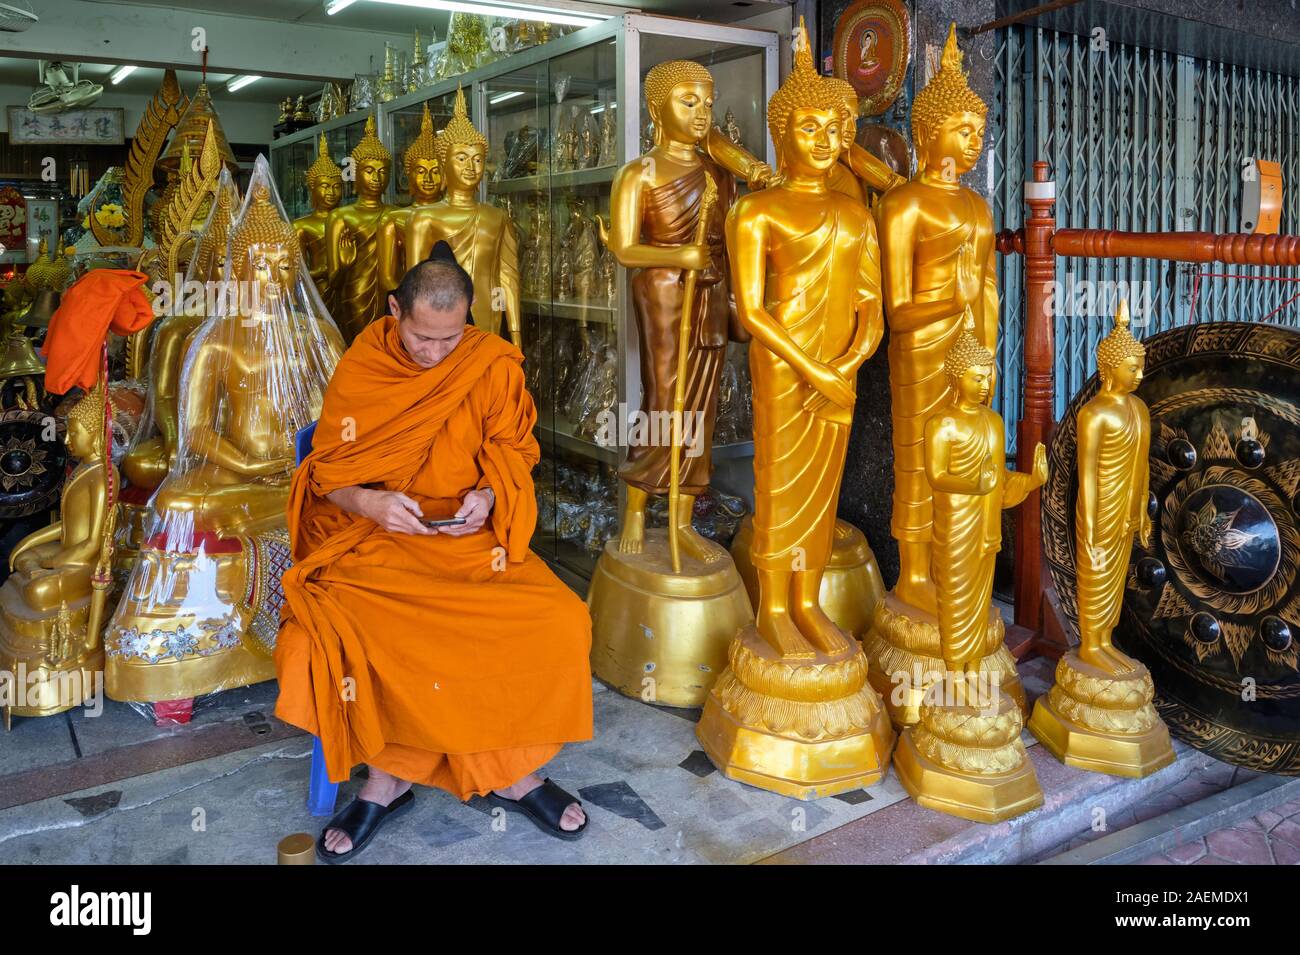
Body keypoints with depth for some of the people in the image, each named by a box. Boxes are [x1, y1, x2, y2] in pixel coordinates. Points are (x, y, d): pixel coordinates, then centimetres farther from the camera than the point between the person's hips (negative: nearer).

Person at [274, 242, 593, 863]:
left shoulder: (494, 364, -1)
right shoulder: (359, 371, -2)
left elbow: (513, 454, 8)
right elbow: (328, 476, 2)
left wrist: (487, 494, -15)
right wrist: (371, 503, -20)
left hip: (471, 534, 1)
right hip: (373, 535, -1)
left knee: (561, 623, -23)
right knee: (332, 636, -31)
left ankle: (511, 769, 0)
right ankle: (385, 780, -5)